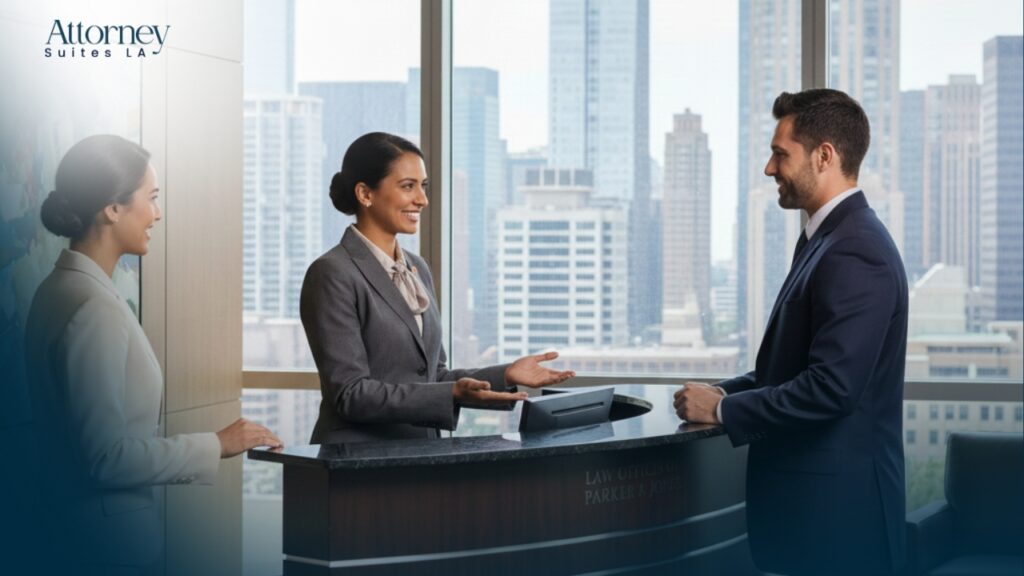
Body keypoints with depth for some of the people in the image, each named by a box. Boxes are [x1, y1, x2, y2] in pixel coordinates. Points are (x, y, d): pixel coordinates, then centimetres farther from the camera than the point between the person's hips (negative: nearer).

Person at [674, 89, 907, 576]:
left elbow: (832, 386, -26)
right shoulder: (825, 238, 13)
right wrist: (724, 392, 4)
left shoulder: (855, 253, -20)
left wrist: (722, 410, -15)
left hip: (833, 510, -10)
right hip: (810, 498, 10)